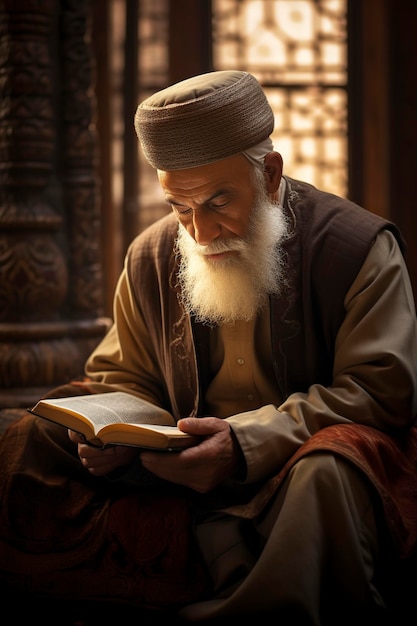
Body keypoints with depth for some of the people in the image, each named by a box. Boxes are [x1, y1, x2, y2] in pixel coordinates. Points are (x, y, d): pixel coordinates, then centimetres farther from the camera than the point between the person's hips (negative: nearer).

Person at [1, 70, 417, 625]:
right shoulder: (151, 258, 8)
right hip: (188, 473, 5)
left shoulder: (359, 247, -6)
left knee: (327, 471, -40)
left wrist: (248, 442, -25)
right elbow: (123, 380, 17)